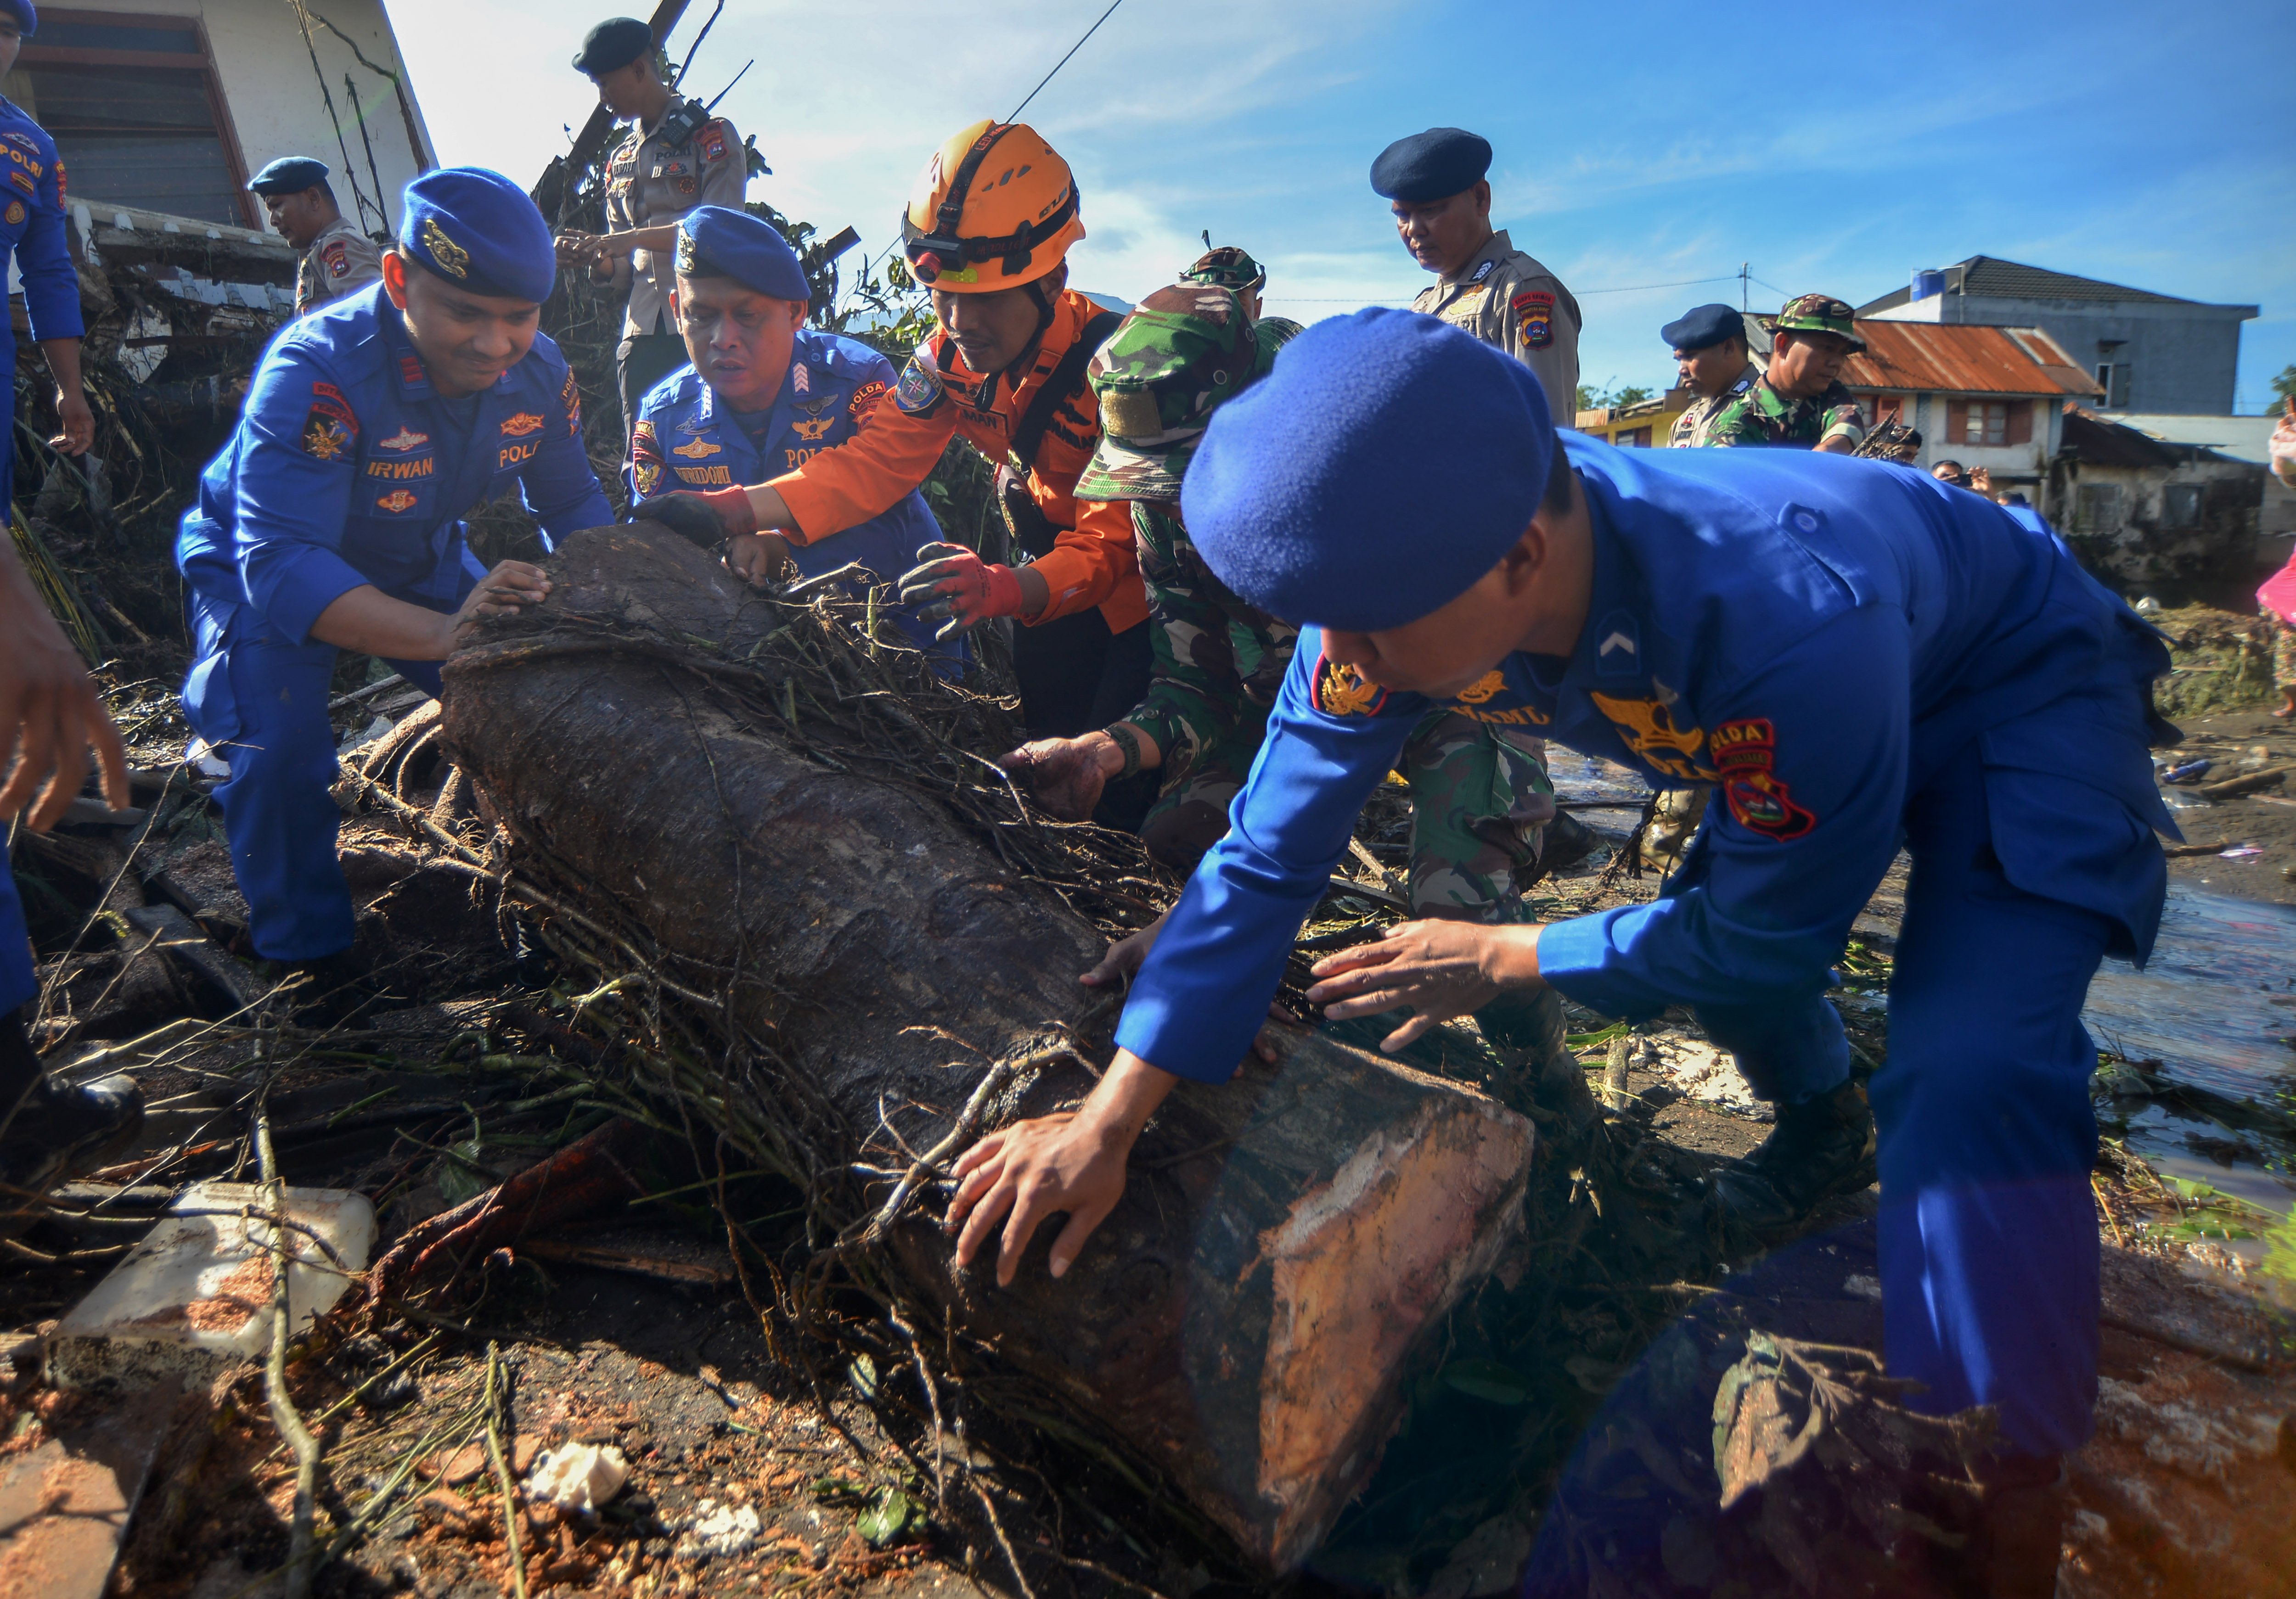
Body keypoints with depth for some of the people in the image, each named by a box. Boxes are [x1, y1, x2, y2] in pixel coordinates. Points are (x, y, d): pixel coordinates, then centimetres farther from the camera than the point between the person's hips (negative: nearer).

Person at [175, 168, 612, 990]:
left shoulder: (539, 370, -19)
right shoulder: (315, 372, -38)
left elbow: (574, 504, -4)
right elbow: (282, 565, -45)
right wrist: (442, 632, -61)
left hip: (419, 563, 5)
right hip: (262, 572, -5)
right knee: (281, 746, -29)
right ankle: (307, 955, -4)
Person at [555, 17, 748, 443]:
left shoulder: (712, 135, 4)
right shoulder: (619, 161, 23)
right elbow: (626, 273, 20)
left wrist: (625, 239, -15)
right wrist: (593, 259, -3)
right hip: (642, 333, 6)